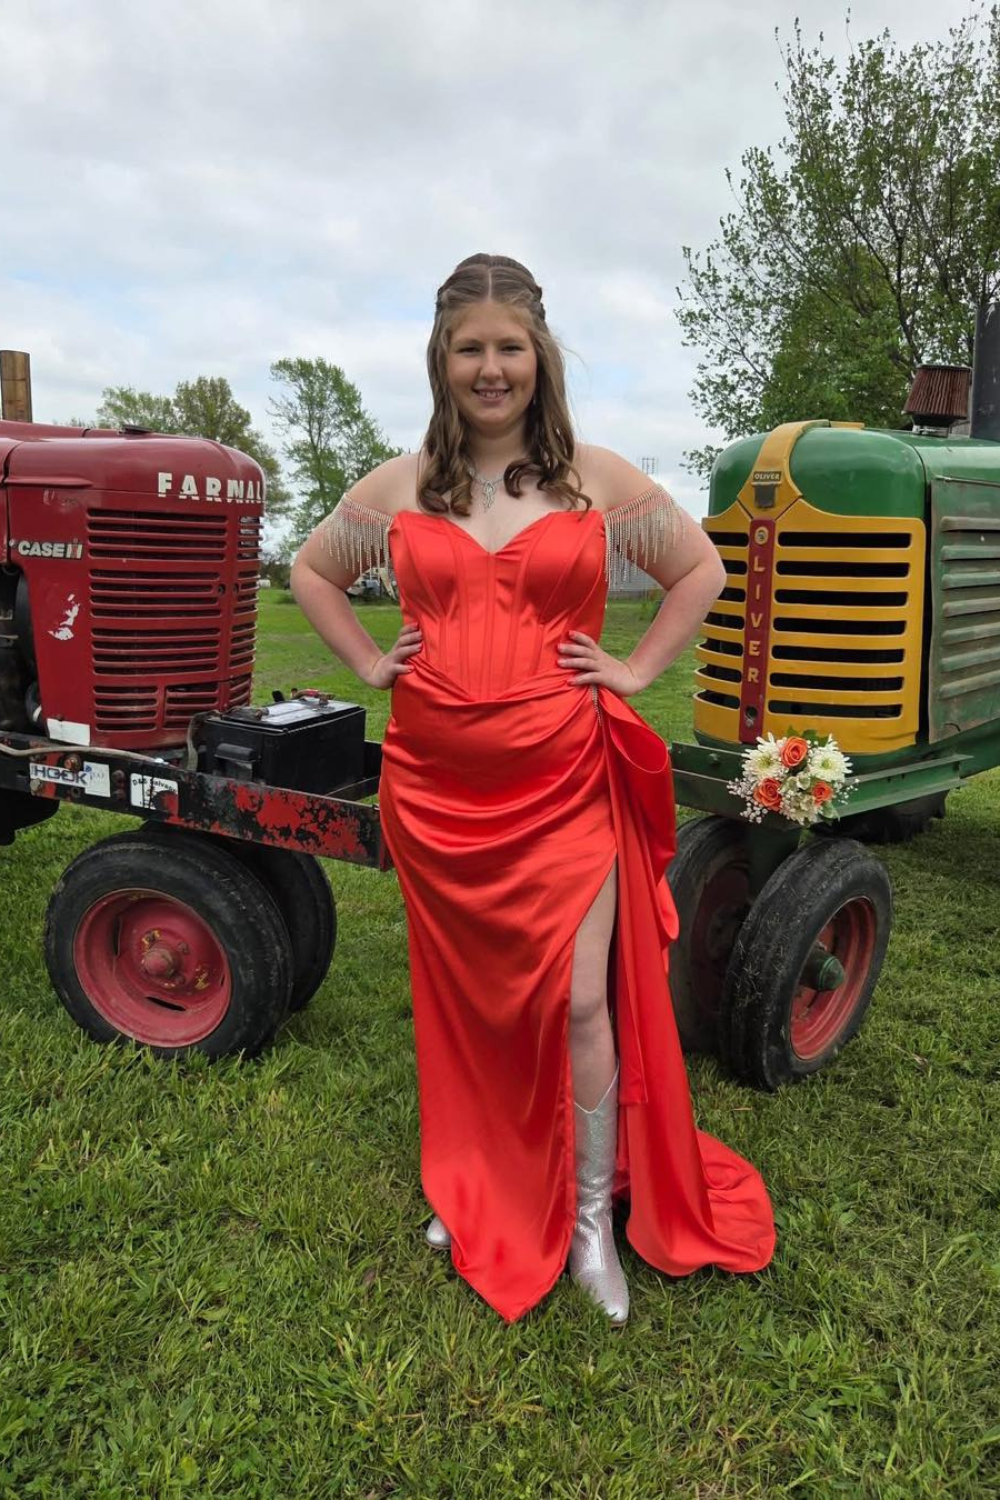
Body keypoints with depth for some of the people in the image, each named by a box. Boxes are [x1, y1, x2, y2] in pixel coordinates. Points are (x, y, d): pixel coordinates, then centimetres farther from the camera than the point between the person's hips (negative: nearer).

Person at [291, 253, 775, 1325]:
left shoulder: (597, 478, 1)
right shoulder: (400, 486, 5)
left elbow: (702, 569, 11)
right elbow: (310, 569, 19)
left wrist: (636, 670, 1)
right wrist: (367, 663, 7)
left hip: (562, 783, -2)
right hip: (437, 785, 2)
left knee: (578, 1004, -3)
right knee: (465, 999, 15)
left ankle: (593, 1220, 20)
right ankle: (477, 1196, 36)